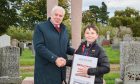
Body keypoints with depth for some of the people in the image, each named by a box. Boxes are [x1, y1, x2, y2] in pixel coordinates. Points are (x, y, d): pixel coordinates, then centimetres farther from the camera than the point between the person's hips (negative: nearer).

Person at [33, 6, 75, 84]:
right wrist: (55, 59, -23)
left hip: (60, 71, 6)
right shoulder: (40, 27, -5)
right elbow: (39, 47, -16)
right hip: (45, 71, -6)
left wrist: (75, 51, 2)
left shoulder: (64, 29, 17)